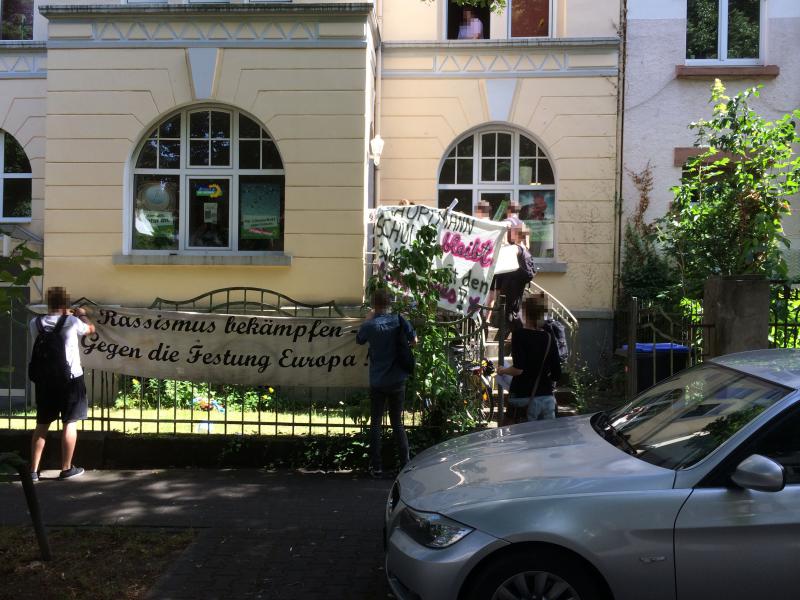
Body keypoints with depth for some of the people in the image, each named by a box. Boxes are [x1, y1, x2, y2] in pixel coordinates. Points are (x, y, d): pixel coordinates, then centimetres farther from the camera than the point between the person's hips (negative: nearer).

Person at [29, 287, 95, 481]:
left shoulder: (35, 323, -2)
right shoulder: (72, 322, -10)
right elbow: (91, 329, 10)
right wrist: (82, 315, 28)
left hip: (45, 380, 4)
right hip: (70, 379, -4)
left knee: (42, 425, 11)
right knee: (70, 423, 5)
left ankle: (33, 470, 12)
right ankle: (66, 469, 10)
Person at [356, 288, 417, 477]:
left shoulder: (370, 325, -11)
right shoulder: (400, 321, -5)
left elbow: (359, 340, 9)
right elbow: (414, 341, 7)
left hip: (378, 382, -2)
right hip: (398, 381, 2)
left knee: (375, 423, 8)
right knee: (397, 423, 12)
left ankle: (376, 466, 7)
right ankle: (405, 463, 8)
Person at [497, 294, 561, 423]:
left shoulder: (519, 335, -8)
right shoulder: (549, 338, 6)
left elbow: (518, 369, -17)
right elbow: (556, 375, 7)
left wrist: (503, 370, 2)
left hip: (524, 398, -4)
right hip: (547, 397, 5)